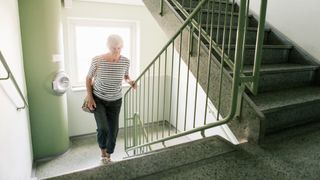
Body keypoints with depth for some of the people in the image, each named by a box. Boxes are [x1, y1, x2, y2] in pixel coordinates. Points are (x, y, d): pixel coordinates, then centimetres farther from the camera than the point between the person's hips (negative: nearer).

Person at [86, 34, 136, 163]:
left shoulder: (125, 61, -12)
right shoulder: (97, 60, -19)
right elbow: (88, 78, -6)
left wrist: (130, 81, -15)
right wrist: (90, 97, -11)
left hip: (115, 100, 2)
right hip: (98, 99, -2)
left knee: (113, 129, 5)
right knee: (103, 128, -12)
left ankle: (108, 153, 32)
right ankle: (102, 149, 21)